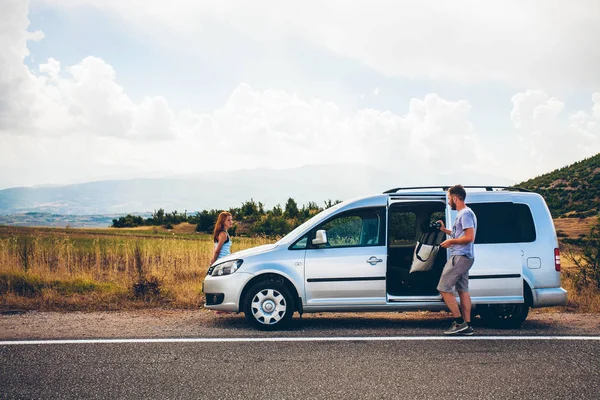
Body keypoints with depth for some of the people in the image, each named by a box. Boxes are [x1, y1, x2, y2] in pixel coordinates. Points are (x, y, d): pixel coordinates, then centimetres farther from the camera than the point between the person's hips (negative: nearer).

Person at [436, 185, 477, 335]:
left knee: (444, 288, -8)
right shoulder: (462, 213, 18)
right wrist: (445, 230, 19)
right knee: (463, 290, 10)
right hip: (463, 257, 11)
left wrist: (451, 241, -13)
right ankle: (467, 325, 12)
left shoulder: (465, 213, -15)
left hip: (460, 257, -11)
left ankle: (459, 321, -7)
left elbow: (469, 237, -22)